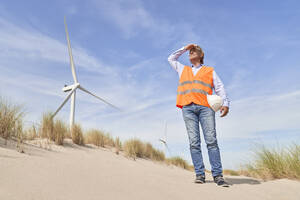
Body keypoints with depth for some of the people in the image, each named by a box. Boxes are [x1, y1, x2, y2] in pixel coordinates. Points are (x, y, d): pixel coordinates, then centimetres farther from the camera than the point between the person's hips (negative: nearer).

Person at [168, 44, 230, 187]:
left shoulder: (210, 71, 24)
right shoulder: (183, 70, 32)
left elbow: (219, 87, 13)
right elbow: (171, 58, 44)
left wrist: (225, 103, -4)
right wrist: (184, 48, 36)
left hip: (205, 107, -2)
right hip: (188, 107, 2)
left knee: (211, 140, -12)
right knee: (194, 142, -7)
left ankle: (218, 175, -10)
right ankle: (200, 174, -5)